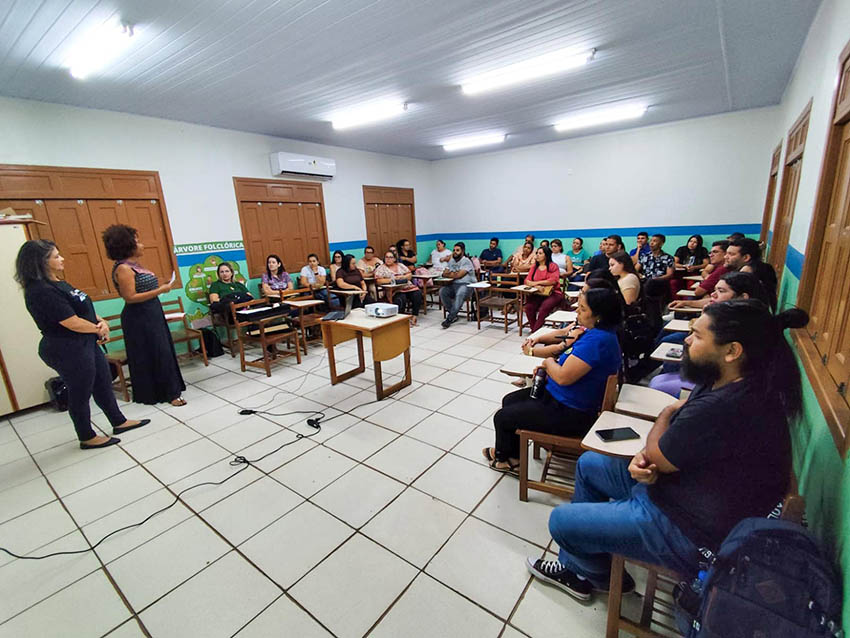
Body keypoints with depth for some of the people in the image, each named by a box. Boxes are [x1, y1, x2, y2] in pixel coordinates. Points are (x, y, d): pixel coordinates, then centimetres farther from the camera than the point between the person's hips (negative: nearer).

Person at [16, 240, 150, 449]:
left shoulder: (57, 284, 8)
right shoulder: (41, 291, -22)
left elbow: (83, 308, 13)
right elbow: (73, 323, -23)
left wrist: (101, 321, -7)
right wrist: (99, 329, -6)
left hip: (86, 344, 10)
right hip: (67, 351, -10)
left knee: (103, 384, 18)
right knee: (80, 393, 6)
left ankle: (119, 422, 34)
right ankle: (87, 438, 24)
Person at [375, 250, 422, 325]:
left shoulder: (400, 265, 19)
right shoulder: (381, 268, 7)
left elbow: (409, 275, 13)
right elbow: (378, 280, -6)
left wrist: (402, 277, -7)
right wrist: (391, 279, -16)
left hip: (408, 287, 4)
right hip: (394, 290, -4)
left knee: (418, 294, -23)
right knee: (401, 299, -35)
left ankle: (414, 316, -14)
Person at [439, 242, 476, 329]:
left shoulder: (466, 261, -5)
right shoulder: (451, 261, 18)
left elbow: (459, 275, -16)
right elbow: (444, 274, 12)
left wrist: (449, 274, -1)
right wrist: (453, 274, -8)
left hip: (466, 285, -6)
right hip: (453, 284, 6)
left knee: (460, 294, -38)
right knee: (442, 291, -21)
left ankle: (450, 318, -36)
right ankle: (453, 315, -11)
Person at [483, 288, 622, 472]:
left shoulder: (597, 340, -29)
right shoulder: (597, 332, 4)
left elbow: (563, 377, -30)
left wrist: (548, 362, -9)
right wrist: (549, 369, 0)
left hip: (570, 415, -11)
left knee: (501, 417, 2)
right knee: (509, 401, 18)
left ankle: (502, 455, 35)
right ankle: (513, 458, 29)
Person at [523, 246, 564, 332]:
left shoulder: (553, 266, 2)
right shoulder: (534, 267, 15)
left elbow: (553, 280, -12)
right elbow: (527, 281, 5)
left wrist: (537, 282, -8)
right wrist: (536, 286, -15)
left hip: (553, 293, -4)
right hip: (537, 294, 4)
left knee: (544, 308, -32)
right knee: (528, 307, -25)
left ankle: (536, 331, -21)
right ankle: (533, 329, -10)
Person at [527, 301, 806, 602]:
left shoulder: (724, 408, -36)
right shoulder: (726, 382, -3)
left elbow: (657, 459, -20)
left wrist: (668, 413, -2)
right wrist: (646, 456, -16)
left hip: (691, 533, -10)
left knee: (561, 520, -3)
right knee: (589, 463, 18)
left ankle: (601, 576, 34)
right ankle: (575, 567, 32)